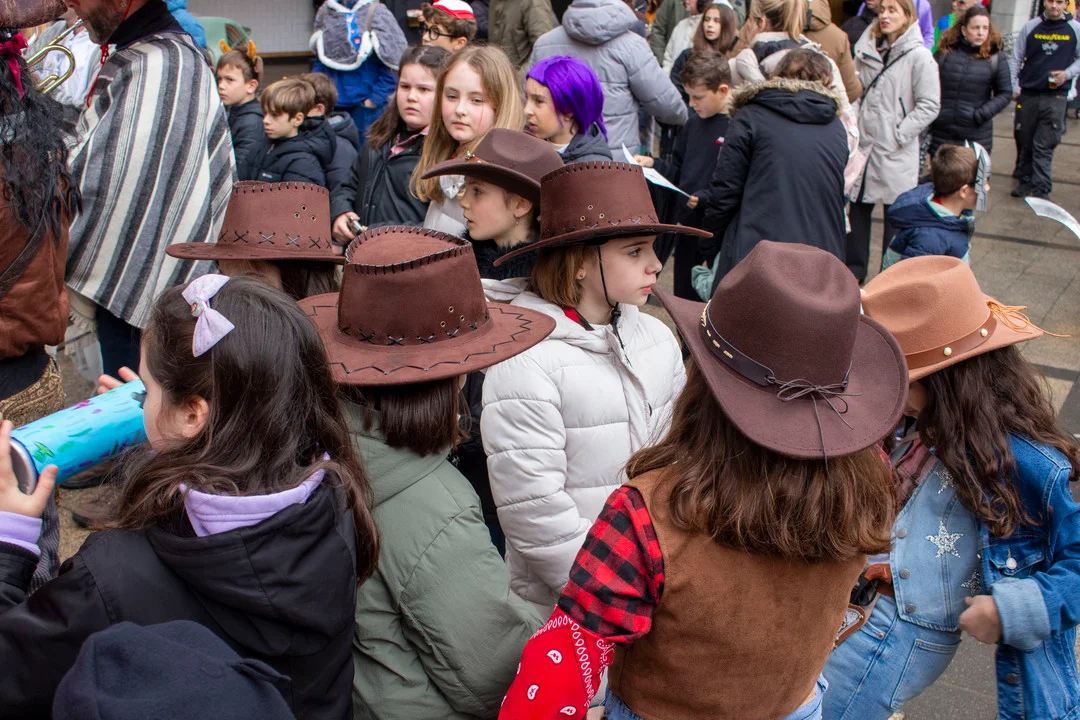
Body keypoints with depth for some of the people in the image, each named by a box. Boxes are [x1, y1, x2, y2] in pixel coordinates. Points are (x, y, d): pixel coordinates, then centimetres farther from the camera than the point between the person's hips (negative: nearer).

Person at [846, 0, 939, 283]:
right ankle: (854, 271, 24)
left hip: (896, 153, -5)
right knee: (858, 208, 12)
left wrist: (898, 134, -14)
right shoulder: (868, 50, 8)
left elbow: (929, 105, -11)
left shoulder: (918, 56, -9)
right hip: (863, 145, 5)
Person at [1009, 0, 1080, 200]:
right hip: (1027, 94, 2)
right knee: (1023, 140, 8)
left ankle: (1041, 189, -3)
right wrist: (1013, 87, 1)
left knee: (1044, 146, -7)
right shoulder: (1030, 27, 4)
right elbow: (1016, 58, 8)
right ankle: (1026, 180, 24)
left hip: (1055, 96, -2)